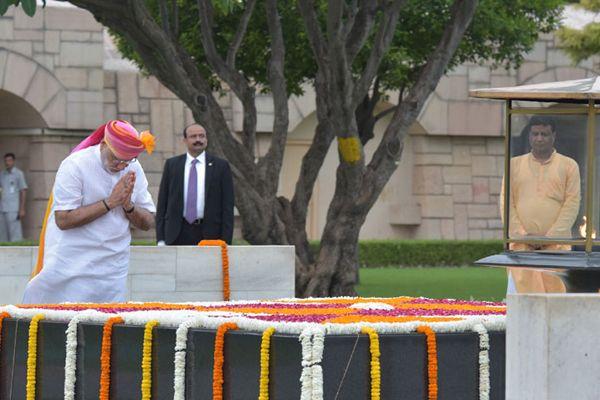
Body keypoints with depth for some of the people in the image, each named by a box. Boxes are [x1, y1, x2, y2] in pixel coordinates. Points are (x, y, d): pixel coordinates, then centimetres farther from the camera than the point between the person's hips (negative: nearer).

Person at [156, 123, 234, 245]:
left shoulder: (221, 166, 3)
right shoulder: (172, 165, 8)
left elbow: (227, 206, 2)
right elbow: (162, 203, 8)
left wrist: (225, 241, -6)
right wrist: (160, 239, 0)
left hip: (209, 234, -1)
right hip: (178, 235, 1)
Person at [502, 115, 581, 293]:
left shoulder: (569, 165, 9)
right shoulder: (515, 164, 14)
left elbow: (572, 204, 1)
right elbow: (506, 203, 8)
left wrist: (549, 237, -9)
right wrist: (521, 235, -6)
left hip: (556, 245, -1)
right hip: (521, 246, 1)